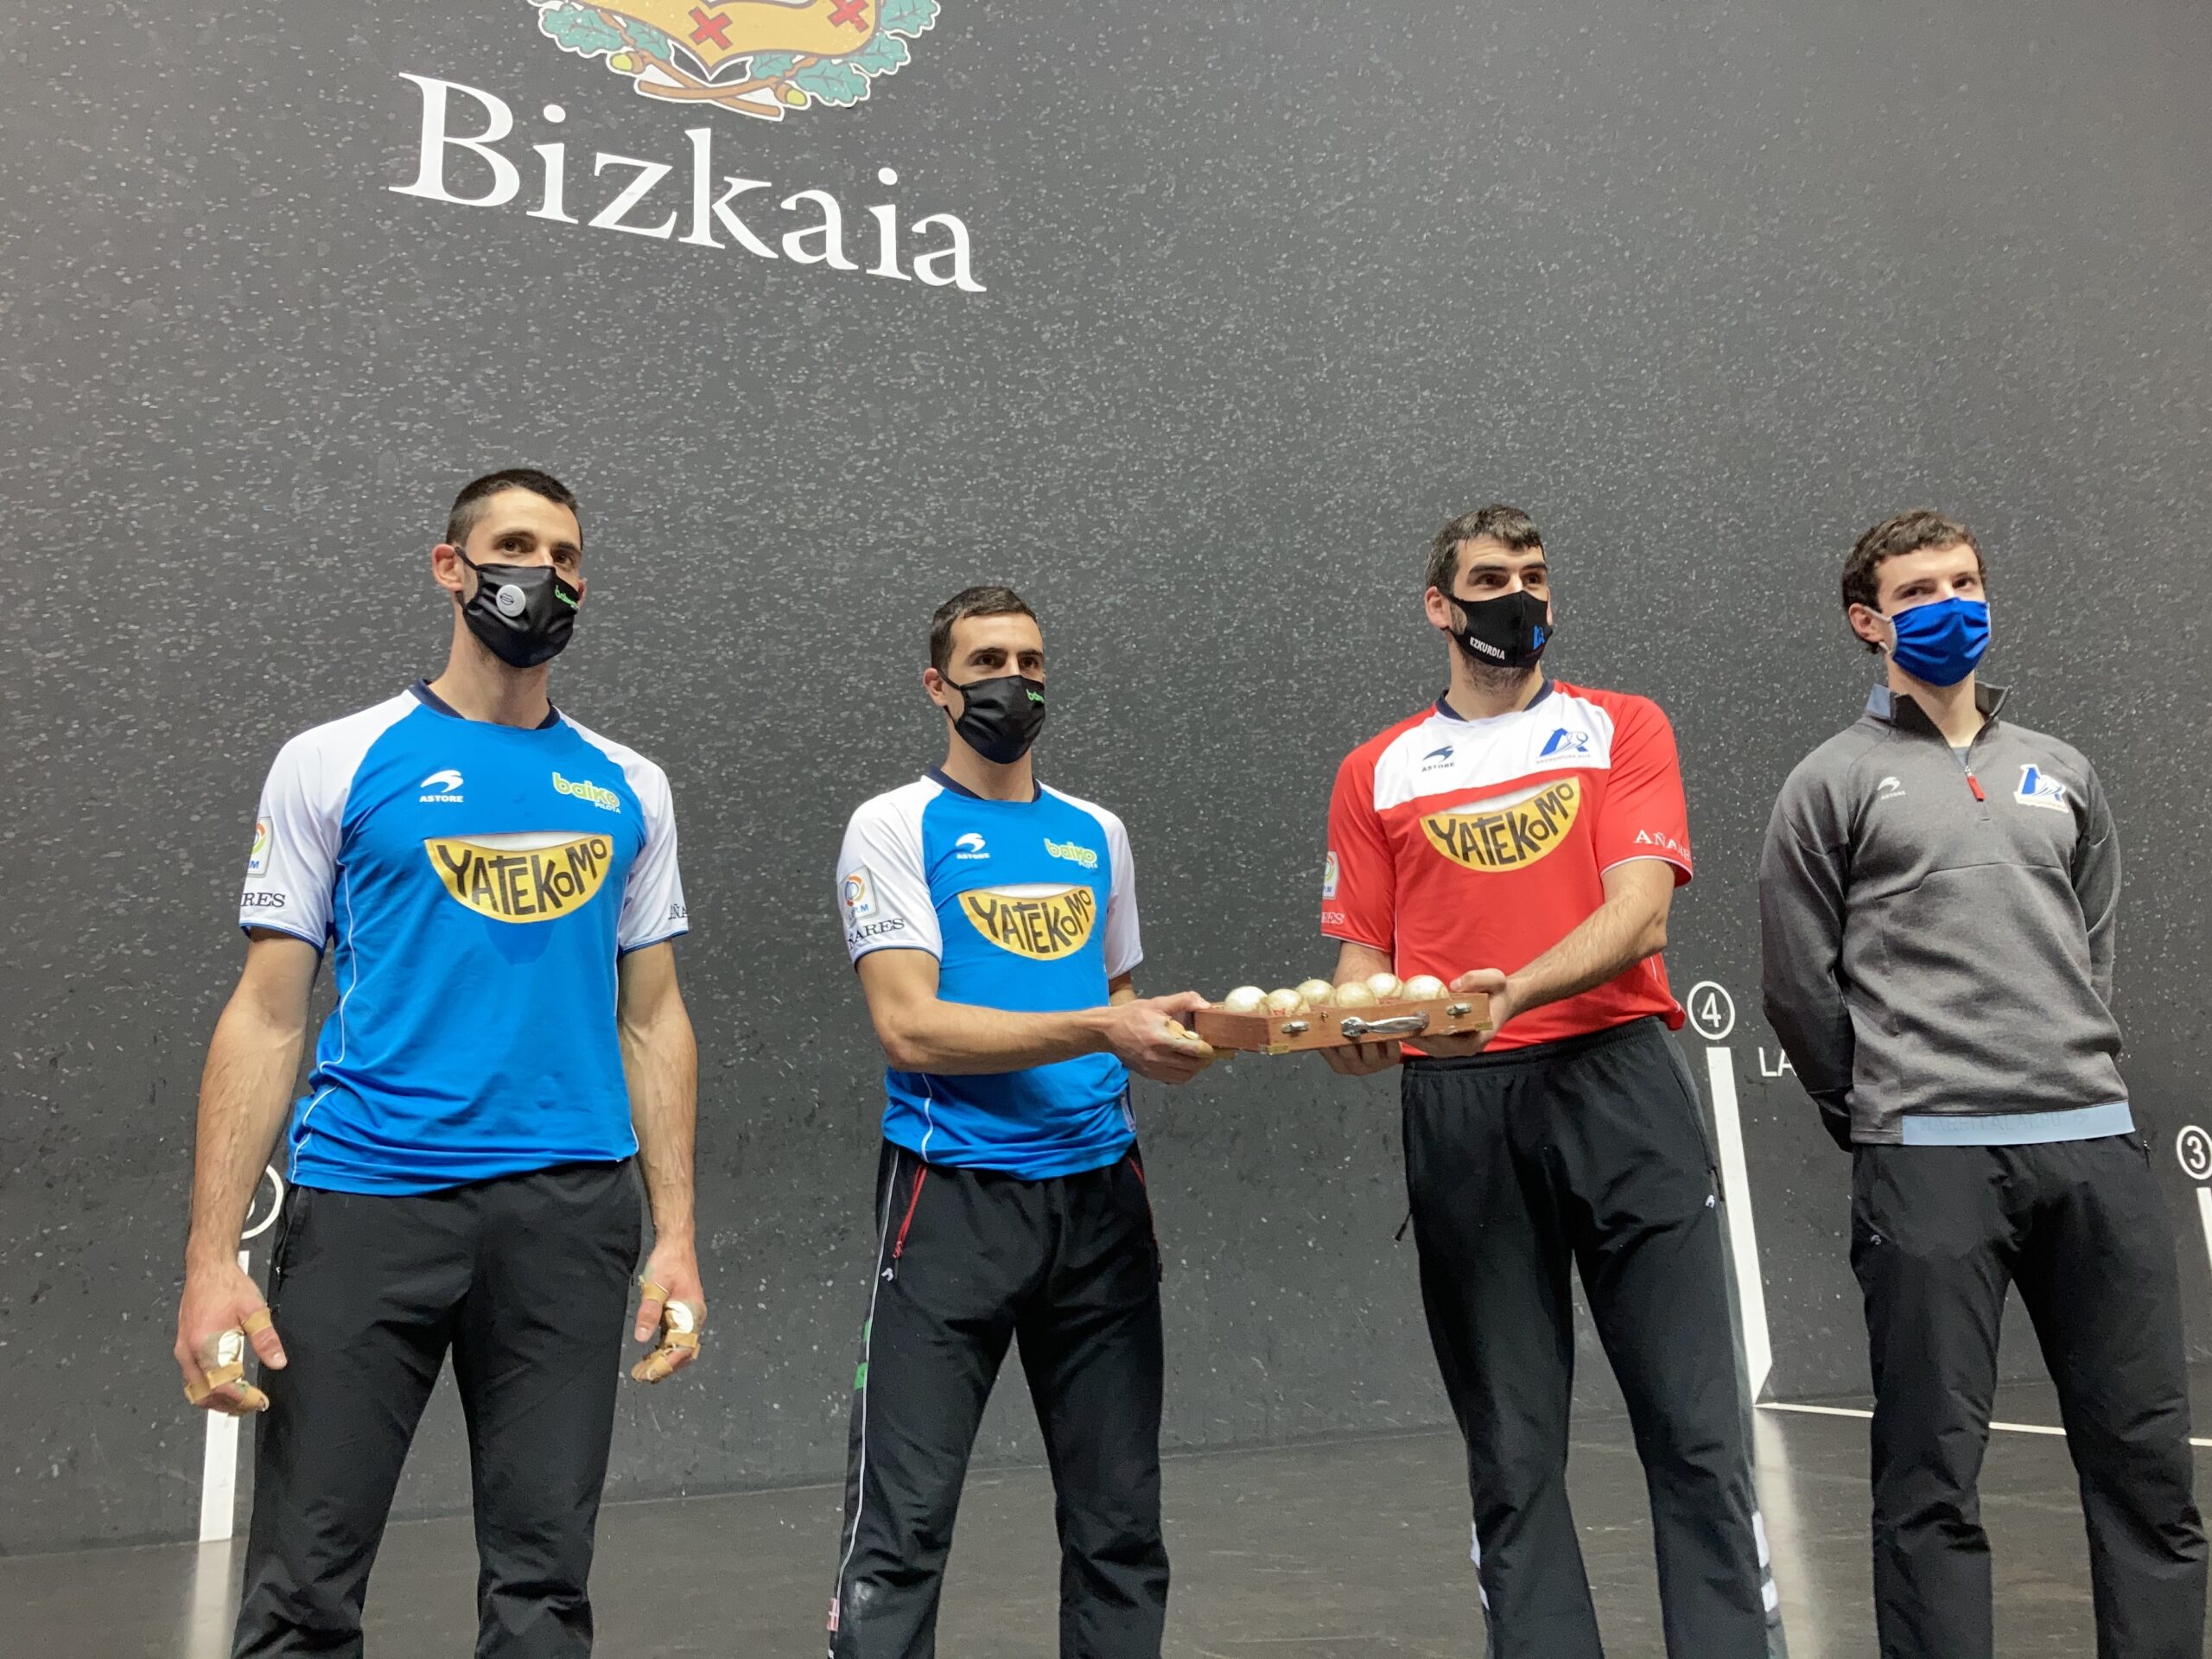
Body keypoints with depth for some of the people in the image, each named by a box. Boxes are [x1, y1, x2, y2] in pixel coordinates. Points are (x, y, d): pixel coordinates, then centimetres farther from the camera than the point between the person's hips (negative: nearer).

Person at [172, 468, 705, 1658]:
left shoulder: (626, 789, 12)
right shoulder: (336, 764, 4)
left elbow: (652, 1021, 12)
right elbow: (267, 1017, 1)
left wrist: (675, 1235, 4)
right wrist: (212, 1257, -7)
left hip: (571, 1205, 2)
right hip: (367, 1199, -2)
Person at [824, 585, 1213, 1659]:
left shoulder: (1097, 834, 15)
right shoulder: (895, 827, -1)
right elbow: (910, 1028, -12)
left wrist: (1167, 1034, 3)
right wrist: (1101, 1029, -18)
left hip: (1099, 1192, 5)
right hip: (954, 1196, -5)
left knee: (1120, 1522, 10)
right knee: (901, 1526, -4)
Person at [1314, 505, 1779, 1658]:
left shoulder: (1622, 729, 9)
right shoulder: (1375, 773, 13)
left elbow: (1638, 913, -4)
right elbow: (1361, 955, 11)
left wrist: (1516, 989, -21)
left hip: (1616, 1079, -1)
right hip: (1456, 1106, 1)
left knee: (1695, 1427, -1)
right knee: (1510, 1448, 6)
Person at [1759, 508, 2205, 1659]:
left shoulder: (2063, 775, 17)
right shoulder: (1834, 784, 3)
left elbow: (2093, 949, 20)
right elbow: (1801, 987, 1)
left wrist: (2075, 1083, 12)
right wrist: (1884, 1121, 6)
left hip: (2096, 1142, 5)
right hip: (1931, 1161, -4)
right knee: (1933, 1473, 0)